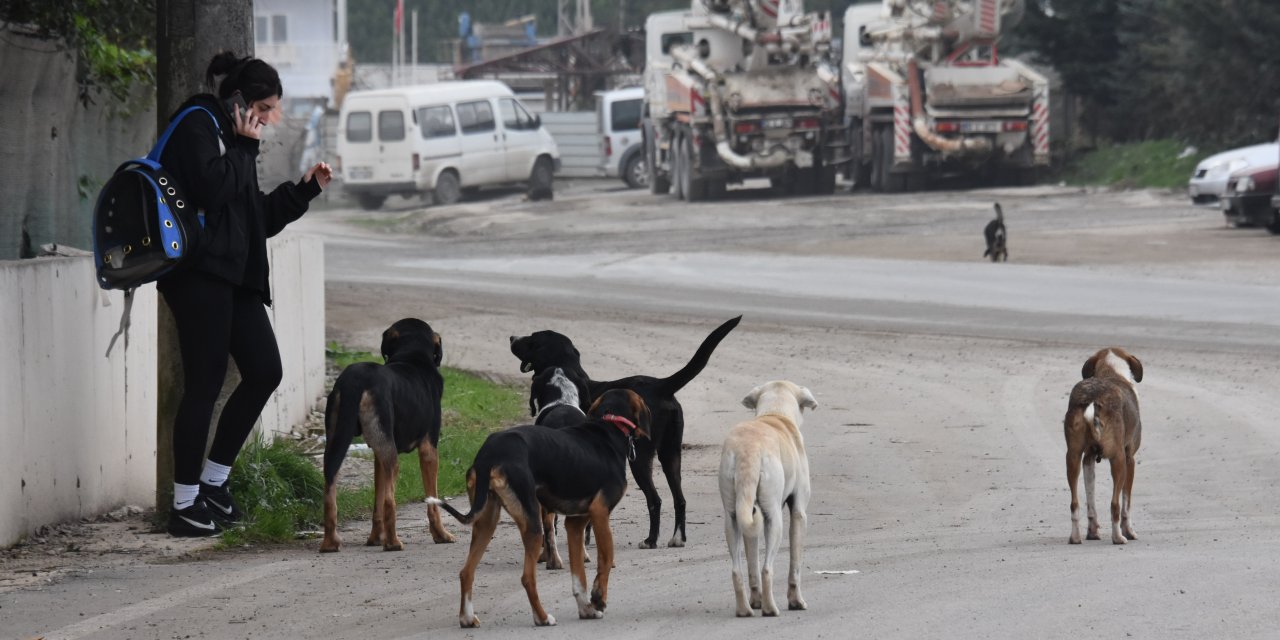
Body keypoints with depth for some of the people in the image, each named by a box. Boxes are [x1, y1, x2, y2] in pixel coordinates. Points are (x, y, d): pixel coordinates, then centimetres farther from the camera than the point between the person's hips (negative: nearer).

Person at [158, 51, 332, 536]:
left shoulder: (231, 138, 22)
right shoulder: (197, 126, -6)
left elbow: (258, 218, 24)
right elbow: (211, 188, -21)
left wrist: (305, 189, 17)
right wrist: (244, 146, -9)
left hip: (233, 275, 10)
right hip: (200, 273, -10)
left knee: (264, 371, 6)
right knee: (205, 384, -7)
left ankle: (213, 480, 17)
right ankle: (185, 503, -1)